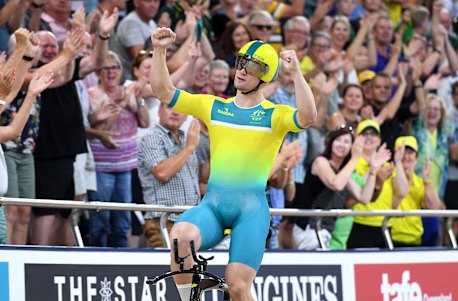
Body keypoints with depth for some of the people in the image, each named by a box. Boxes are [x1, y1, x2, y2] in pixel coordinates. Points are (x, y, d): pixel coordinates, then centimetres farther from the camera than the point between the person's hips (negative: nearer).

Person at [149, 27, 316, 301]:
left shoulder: (275, 115, 4)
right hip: (212, 205, 2)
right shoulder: (213, 107, 14)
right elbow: (164, 92, 11)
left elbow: (308, 117, -17)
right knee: (180, 235, -31)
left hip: (252, 208, -2)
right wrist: (160, 51, -2)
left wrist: (296, 72, -26)